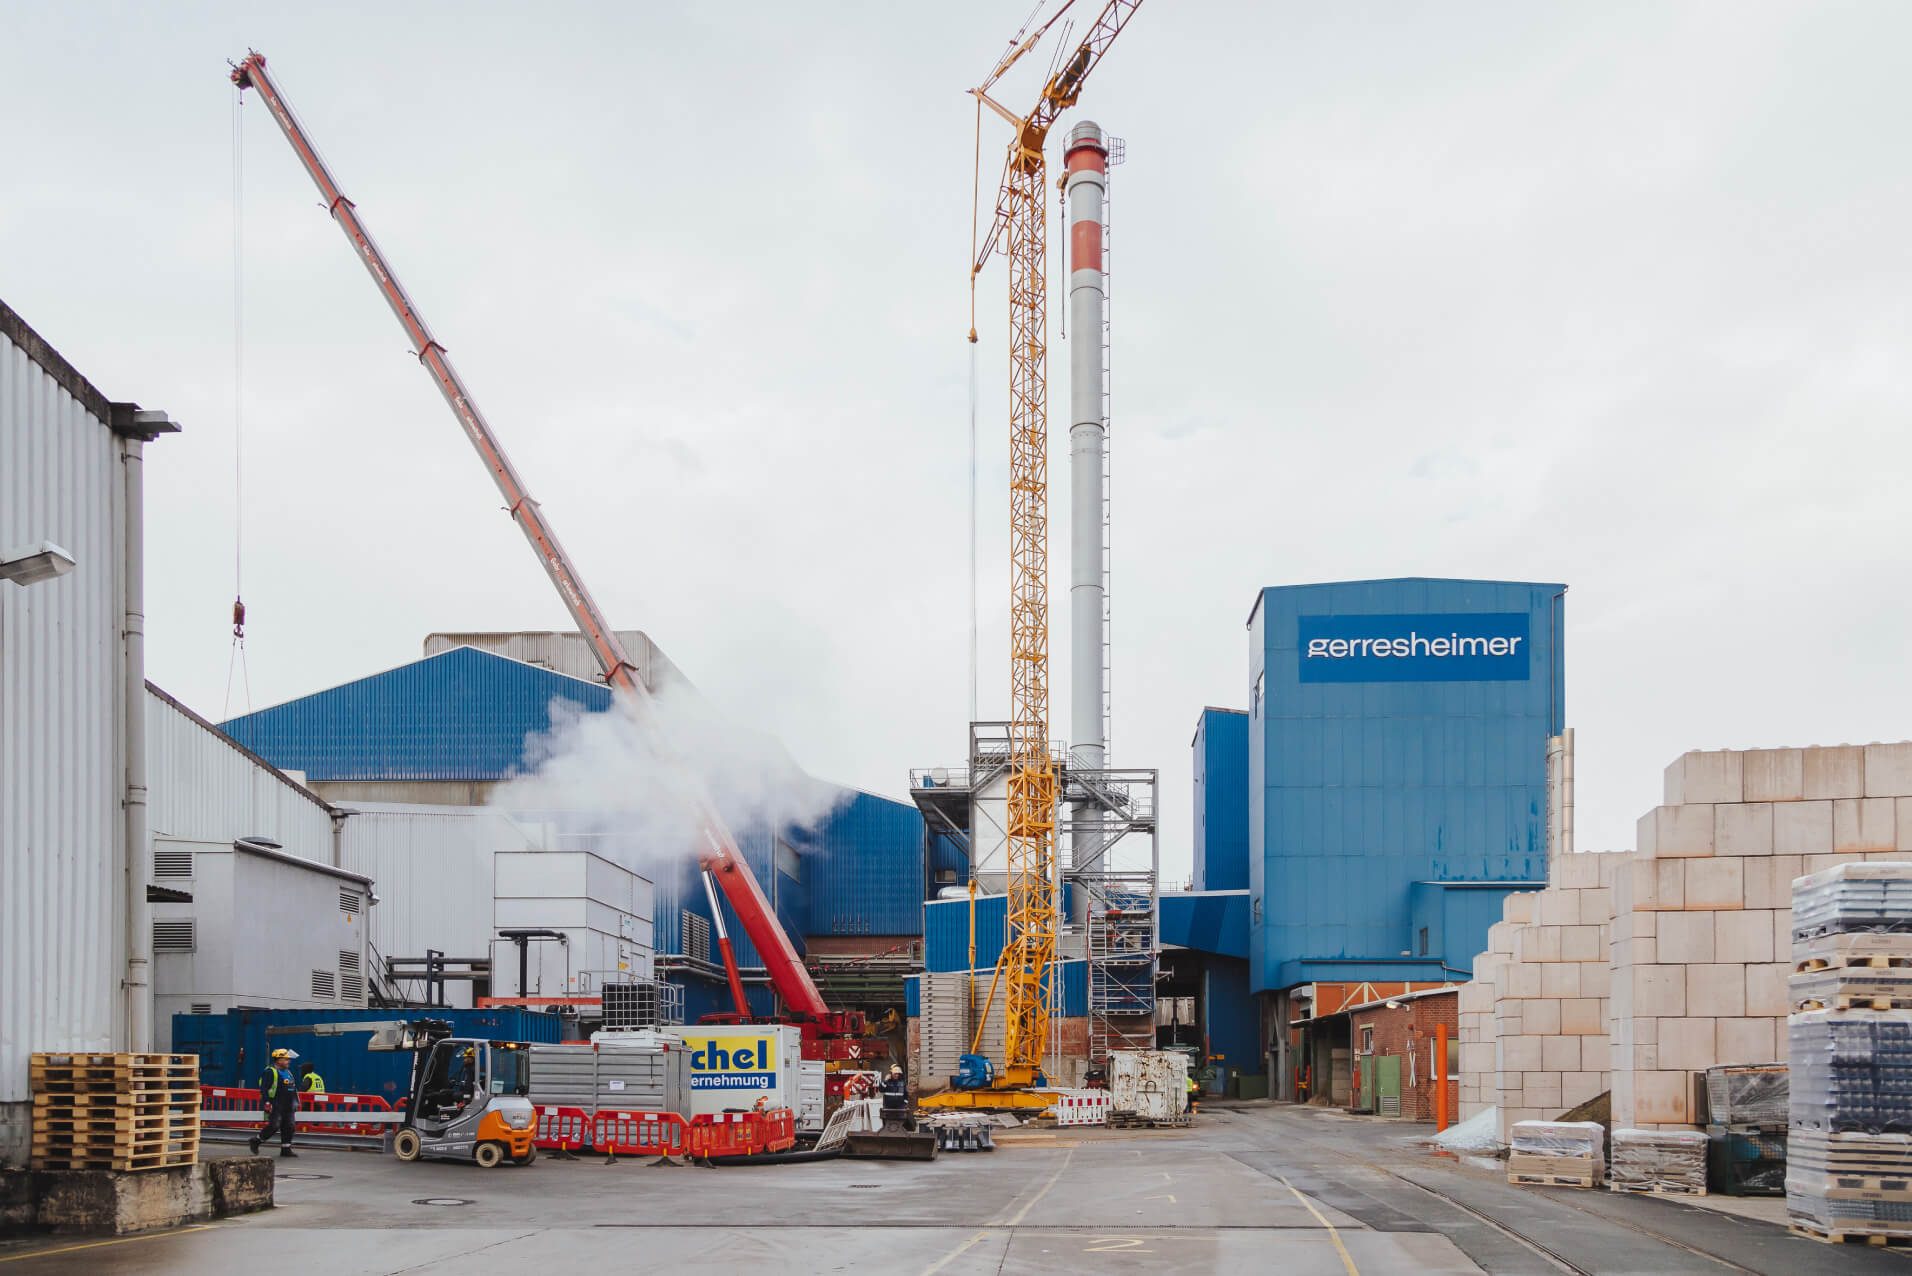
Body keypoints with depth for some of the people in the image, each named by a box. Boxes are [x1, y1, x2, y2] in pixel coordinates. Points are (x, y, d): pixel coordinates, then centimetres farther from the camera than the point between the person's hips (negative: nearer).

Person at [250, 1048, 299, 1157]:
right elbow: (263, 1088, -16)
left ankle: (286, 1149, 11)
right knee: (274, 1126, -11)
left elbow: (294, 1089, 27)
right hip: (275, 1106, -9)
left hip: (288, 1107, 9)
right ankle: (256, 1141, 6)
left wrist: (296, 1102, 23)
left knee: (288, 1127, 5)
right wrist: (267, 1102, -22)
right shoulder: (270, 1072, -9)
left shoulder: (288, 1072, 19)